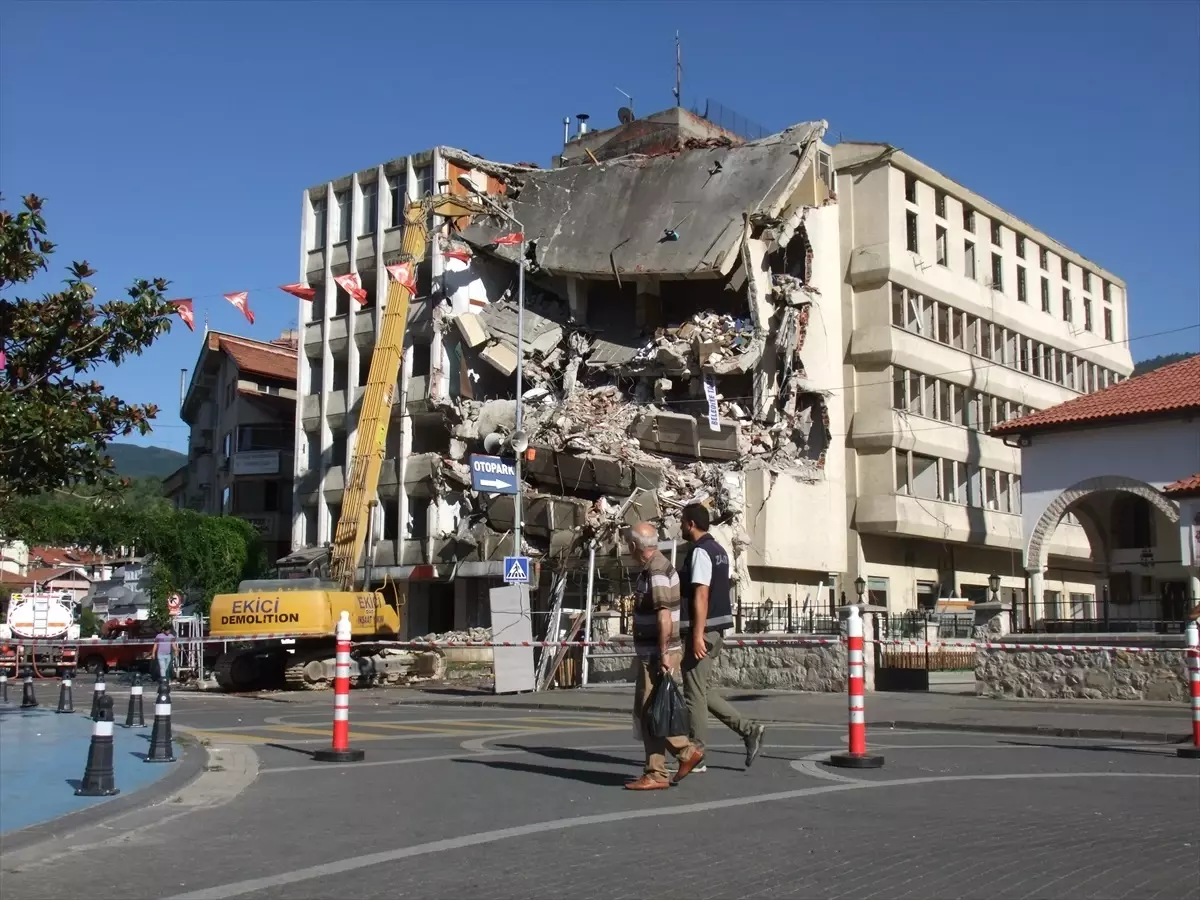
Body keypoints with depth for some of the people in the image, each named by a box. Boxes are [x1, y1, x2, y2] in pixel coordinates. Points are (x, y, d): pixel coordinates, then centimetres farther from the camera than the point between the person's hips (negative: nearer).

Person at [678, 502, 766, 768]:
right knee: (701, 689, 15)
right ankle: (748, 729, 10)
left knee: (694, 692, -1)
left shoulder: (700, 552, -14)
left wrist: (697, 635, -25)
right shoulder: (718, 550, 16)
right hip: (717, 628, 10)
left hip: (703, 630, -10)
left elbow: (701, 595, -21)